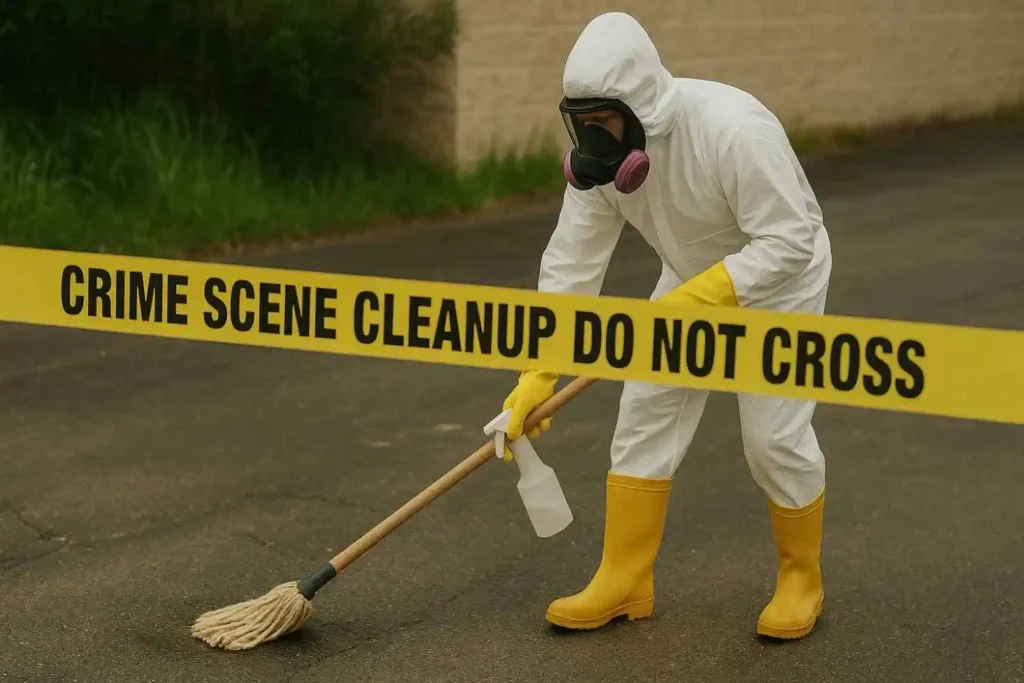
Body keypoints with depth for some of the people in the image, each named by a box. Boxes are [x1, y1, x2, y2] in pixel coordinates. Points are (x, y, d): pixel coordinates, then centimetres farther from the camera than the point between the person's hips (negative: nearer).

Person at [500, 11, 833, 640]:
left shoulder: (734, 129, -36)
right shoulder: (601, 153, -18)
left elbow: (788, 242, -31)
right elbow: (570, 264, -15)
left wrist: (697, 300, -38)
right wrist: (536, 376, -19)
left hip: (780, 278, -5)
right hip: (692, 280, 6)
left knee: (776, 435, -8)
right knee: (645, 417, 1)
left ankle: (802, 581, 15)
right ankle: (624, 583, 12)